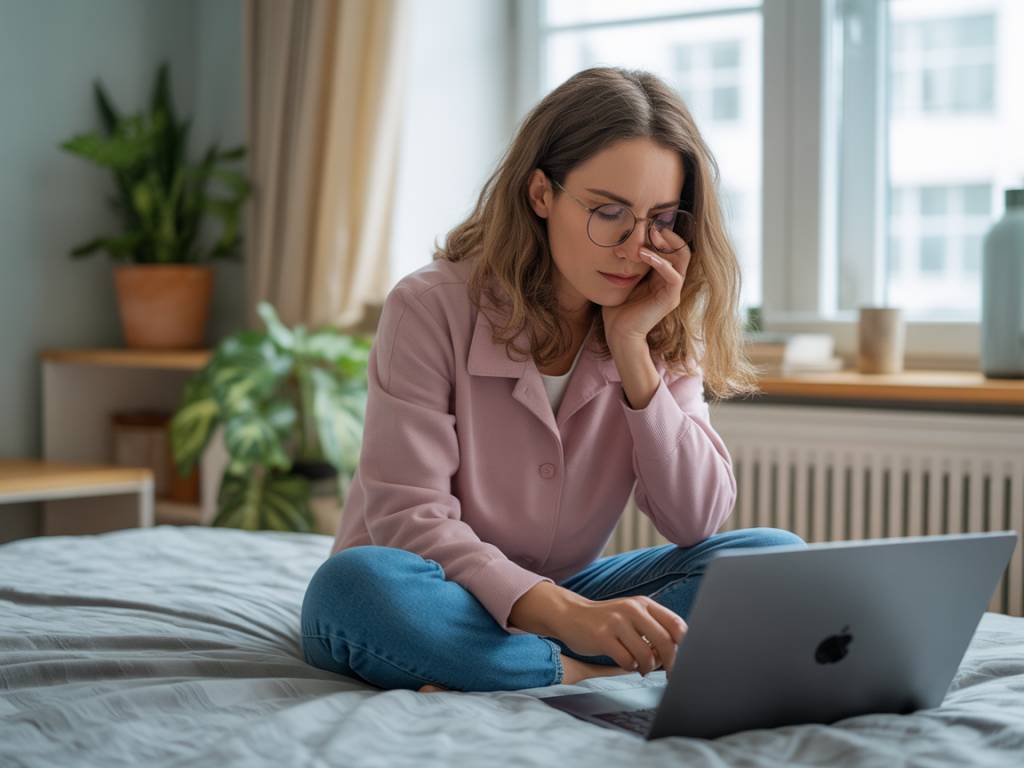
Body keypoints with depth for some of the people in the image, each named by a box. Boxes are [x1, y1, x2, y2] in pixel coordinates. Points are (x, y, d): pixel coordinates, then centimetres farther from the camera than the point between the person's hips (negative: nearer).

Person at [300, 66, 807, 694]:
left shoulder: (661, 331, -1)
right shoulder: (430, 308, -15)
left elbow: (698, 521, -8)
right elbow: (408, 519, -22)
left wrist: (632, 349, -17)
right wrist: (568, 614, -37)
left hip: (566, 602, 4)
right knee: (358, 583, -37)